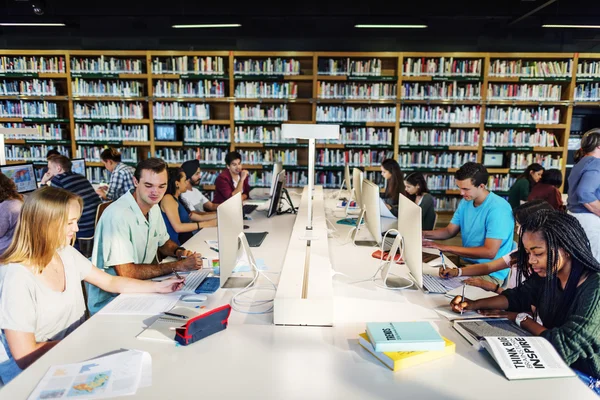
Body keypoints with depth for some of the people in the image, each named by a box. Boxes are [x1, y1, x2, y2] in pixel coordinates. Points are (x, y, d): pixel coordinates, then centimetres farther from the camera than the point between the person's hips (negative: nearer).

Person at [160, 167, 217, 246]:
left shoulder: (177, 199, 17)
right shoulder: (168, 198, -9)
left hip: (187, 240, 8)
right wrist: (207, 224, -18)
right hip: (176, 245, -8)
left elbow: (199, 217, 16)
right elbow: (178, 227, -19)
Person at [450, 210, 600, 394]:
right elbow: (518, 296, 9)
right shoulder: (548, 274, -3)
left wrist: (521, 319, -12)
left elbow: (564, 347, -27)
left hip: (585, 377, -6)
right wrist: (474, 304, -6)